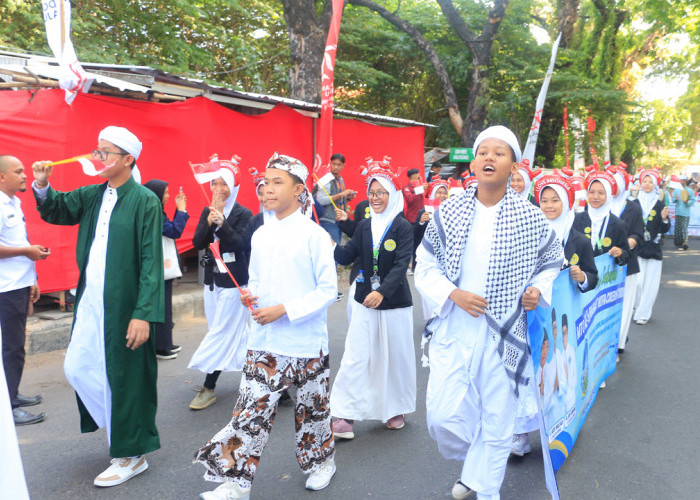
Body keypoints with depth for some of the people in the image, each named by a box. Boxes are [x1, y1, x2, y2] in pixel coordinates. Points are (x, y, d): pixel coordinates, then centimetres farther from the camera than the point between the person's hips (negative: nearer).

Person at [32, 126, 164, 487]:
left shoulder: (146, 201, -12)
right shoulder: (93, 195, 9)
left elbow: (152, 261, -16)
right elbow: (56, 211, 18)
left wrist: (143, 314, -21)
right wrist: (42, 185, -3)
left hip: (124, 307, -7)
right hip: (89, 301, 7)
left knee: (124, 376, 3)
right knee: (76, 368, 13)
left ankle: (130, 454, 23)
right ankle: (119, 425, 37)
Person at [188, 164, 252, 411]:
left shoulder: (243, 214, -8)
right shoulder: (207, 211, 7)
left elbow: (239, 244, -21)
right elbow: (197, 243, -3)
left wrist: (221, 220, -29)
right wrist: (210, 220, -16)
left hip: (233, 281, -6)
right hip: (212, 279, 6)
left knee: (221, 333, -4)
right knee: (234, 332, 14)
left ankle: (209, 388, 3)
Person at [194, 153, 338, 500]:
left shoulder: (313, 234, -11)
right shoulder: (260, 235, 6)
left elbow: (328, 290, -12)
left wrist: (284, 310, -19)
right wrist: (248, 295, -7)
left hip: (306, 341, -4)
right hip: (264, 340, 4)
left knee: (312, 406, 14)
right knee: (251, 408, 2)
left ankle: (321, 461, 38)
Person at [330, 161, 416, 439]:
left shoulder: (403, 227, -7)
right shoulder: (364, 226, 7)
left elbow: (402, 264, -18)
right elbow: (347, 256, 4)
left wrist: (382, 291, -31)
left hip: (395, 304, -3)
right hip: (364, 302, 3)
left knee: (395, 357, 10)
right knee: (355, 357, 0)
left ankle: (397, 408, 30)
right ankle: (344, 414, 6)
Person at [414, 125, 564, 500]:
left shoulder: (531, 218, -2)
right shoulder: (448, 212, 0)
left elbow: (553, 262, 13)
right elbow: (425, 265, 4)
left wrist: (539, 289, -7)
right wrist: (452, 294, -12)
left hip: (504, 334, 0)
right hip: (452, 329, 1)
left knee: (497, 423, 10)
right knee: (442, 416, -1)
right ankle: (473, 463, 34)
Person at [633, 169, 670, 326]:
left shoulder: (660, 205, 5)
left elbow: (664, 230, 4)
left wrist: (664, 218, -14)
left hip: (653, 248, 1)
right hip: (636, 248, -1)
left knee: (650, 283, 1)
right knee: (637, 282, -7)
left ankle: (643, 313, 12)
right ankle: (635, 308, 15)